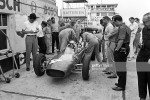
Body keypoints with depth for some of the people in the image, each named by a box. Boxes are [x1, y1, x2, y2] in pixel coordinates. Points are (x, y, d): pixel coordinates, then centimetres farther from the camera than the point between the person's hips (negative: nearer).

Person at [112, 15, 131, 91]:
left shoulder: (122, 28, -16)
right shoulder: (126, 27, 16)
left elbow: (121, 40, -25)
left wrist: (116, 49, -20)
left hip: (121, 49, -11)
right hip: (126, 48, 11)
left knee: (120, 68, -3)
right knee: (122, 67, 18)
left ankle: (121, 86, 5)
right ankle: (121, 82, 31)